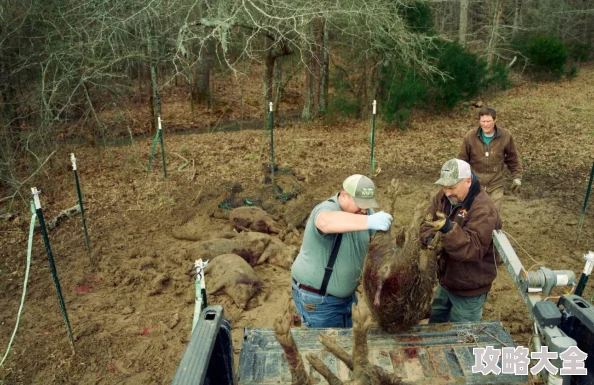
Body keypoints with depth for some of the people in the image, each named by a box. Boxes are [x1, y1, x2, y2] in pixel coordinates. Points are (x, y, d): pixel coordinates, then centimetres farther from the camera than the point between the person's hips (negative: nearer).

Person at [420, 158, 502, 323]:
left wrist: (449, 228, -47)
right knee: (435, 325, 25)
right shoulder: (443, 196, -4)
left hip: (469, 288, -7)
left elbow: (474, 249, -33)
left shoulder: (483, 209, -27)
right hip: (446, 280, 7)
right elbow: (428, 222, -4)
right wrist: (429, 238, -27)